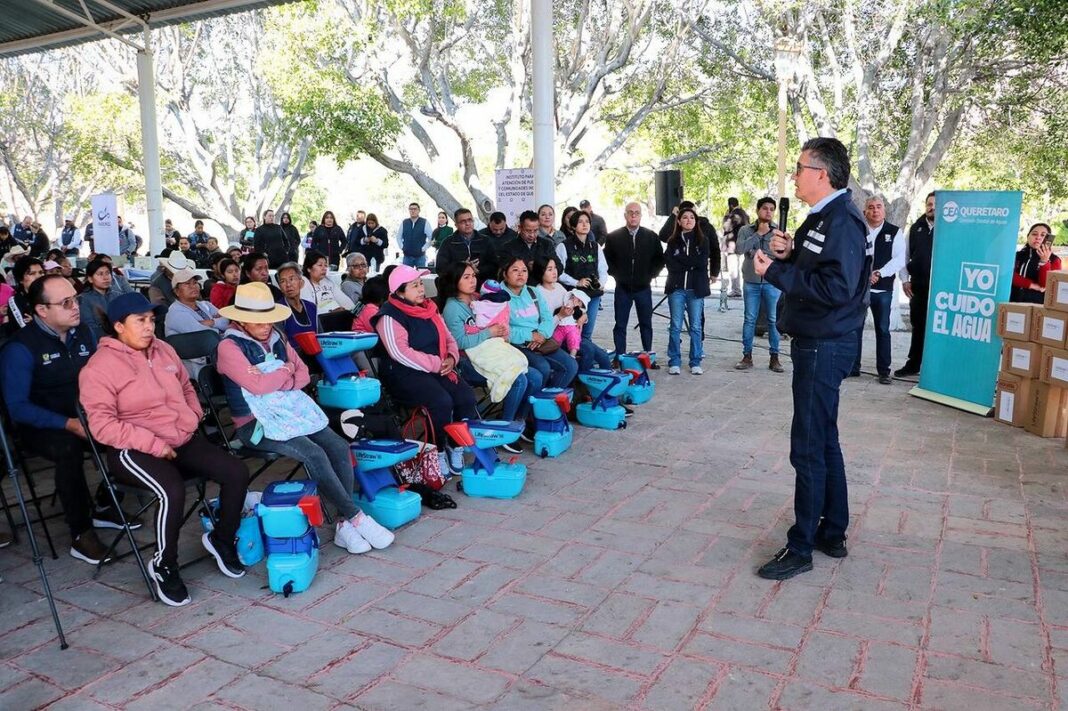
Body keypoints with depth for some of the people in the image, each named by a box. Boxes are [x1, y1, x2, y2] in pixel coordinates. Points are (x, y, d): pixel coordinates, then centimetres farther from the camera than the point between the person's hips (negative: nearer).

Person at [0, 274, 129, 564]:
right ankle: (81, 534, -24)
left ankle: (104, 506, 3)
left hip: (85, 416, 6)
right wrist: (68, 423, -28)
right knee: (69, 449, -36)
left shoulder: (82, 333, 3)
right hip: (42, 426, -6)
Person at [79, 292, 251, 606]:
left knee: (237, 473, -10)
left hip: (183, 440, 7)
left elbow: (186, 388, 27)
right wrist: (155, 445, -21)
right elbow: (102, 425, -16)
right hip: (135, 450, -7)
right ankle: (164, 567, -9)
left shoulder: (163, 350, 11)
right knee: (173, 491, -34)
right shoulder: (100, 366, -9)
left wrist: (193, 418, 8)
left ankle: (222, 539, 14)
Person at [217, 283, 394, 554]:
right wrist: (286, 371, -4)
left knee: (338, 446, -16)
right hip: (255, 423, -6)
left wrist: (272, 380, -10)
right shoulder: (229, 347, -9)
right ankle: (356, 517, -16)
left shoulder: (276, 339, 11)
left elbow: (303, 375, 9)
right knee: (314, 454, -27)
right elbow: (257, 385, -21)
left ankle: (345, 524, -13)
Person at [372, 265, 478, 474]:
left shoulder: (429, 309, 15)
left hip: (437, 369, 7)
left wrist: (451, 358, -5)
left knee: (466, 395, -17)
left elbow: (448, 338, 18)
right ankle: (438, 451, -9)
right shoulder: (390, 317, -9)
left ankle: (456, 446, 0)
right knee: (442, 401, -30)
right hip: (403, 373, -7)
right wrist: (436, 364, -21)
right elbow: (400, 353, -21)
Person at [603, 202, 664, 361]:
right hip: (622, 288, 0)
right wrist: (616, 275, 0)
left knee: (646, 324, 8)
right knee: (620, 325, 4)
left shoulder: (651, 237, 3)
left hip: (643, 288, 1)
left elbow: (660, 259, 9)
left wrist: (651, 275, 0)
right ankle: (619, 358, 11)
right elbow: (607, 260, 8)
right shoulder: (613, 237, 1)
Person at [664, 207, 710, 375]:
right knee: (675, 326, 0)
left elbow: (702, 262, -7)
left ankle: (695, 362, 10)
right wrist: (691, 264, -11)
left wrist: (680, 258, -7)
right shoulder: (672, 241, 9)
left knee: (696, 326, 3)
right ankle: (674, 362, 6)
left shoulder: (703, 241, 8)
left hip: (696, 288, 0)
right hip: (676, 288, 0)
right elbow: (669, 263, -4)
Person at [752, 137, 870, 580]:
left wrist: (775, 271, -24)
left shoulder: (842, 222, -18)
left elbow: (835, 287, -29)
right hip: (815, 343, 11)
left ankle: (801, 548, 6)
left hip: (825, 347, -11)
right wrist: (787, 254, 0)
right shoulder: (820, 218, 14)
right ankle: (832, 533, 30)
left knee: (809, 447, -4)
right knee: (824, 442, 18)